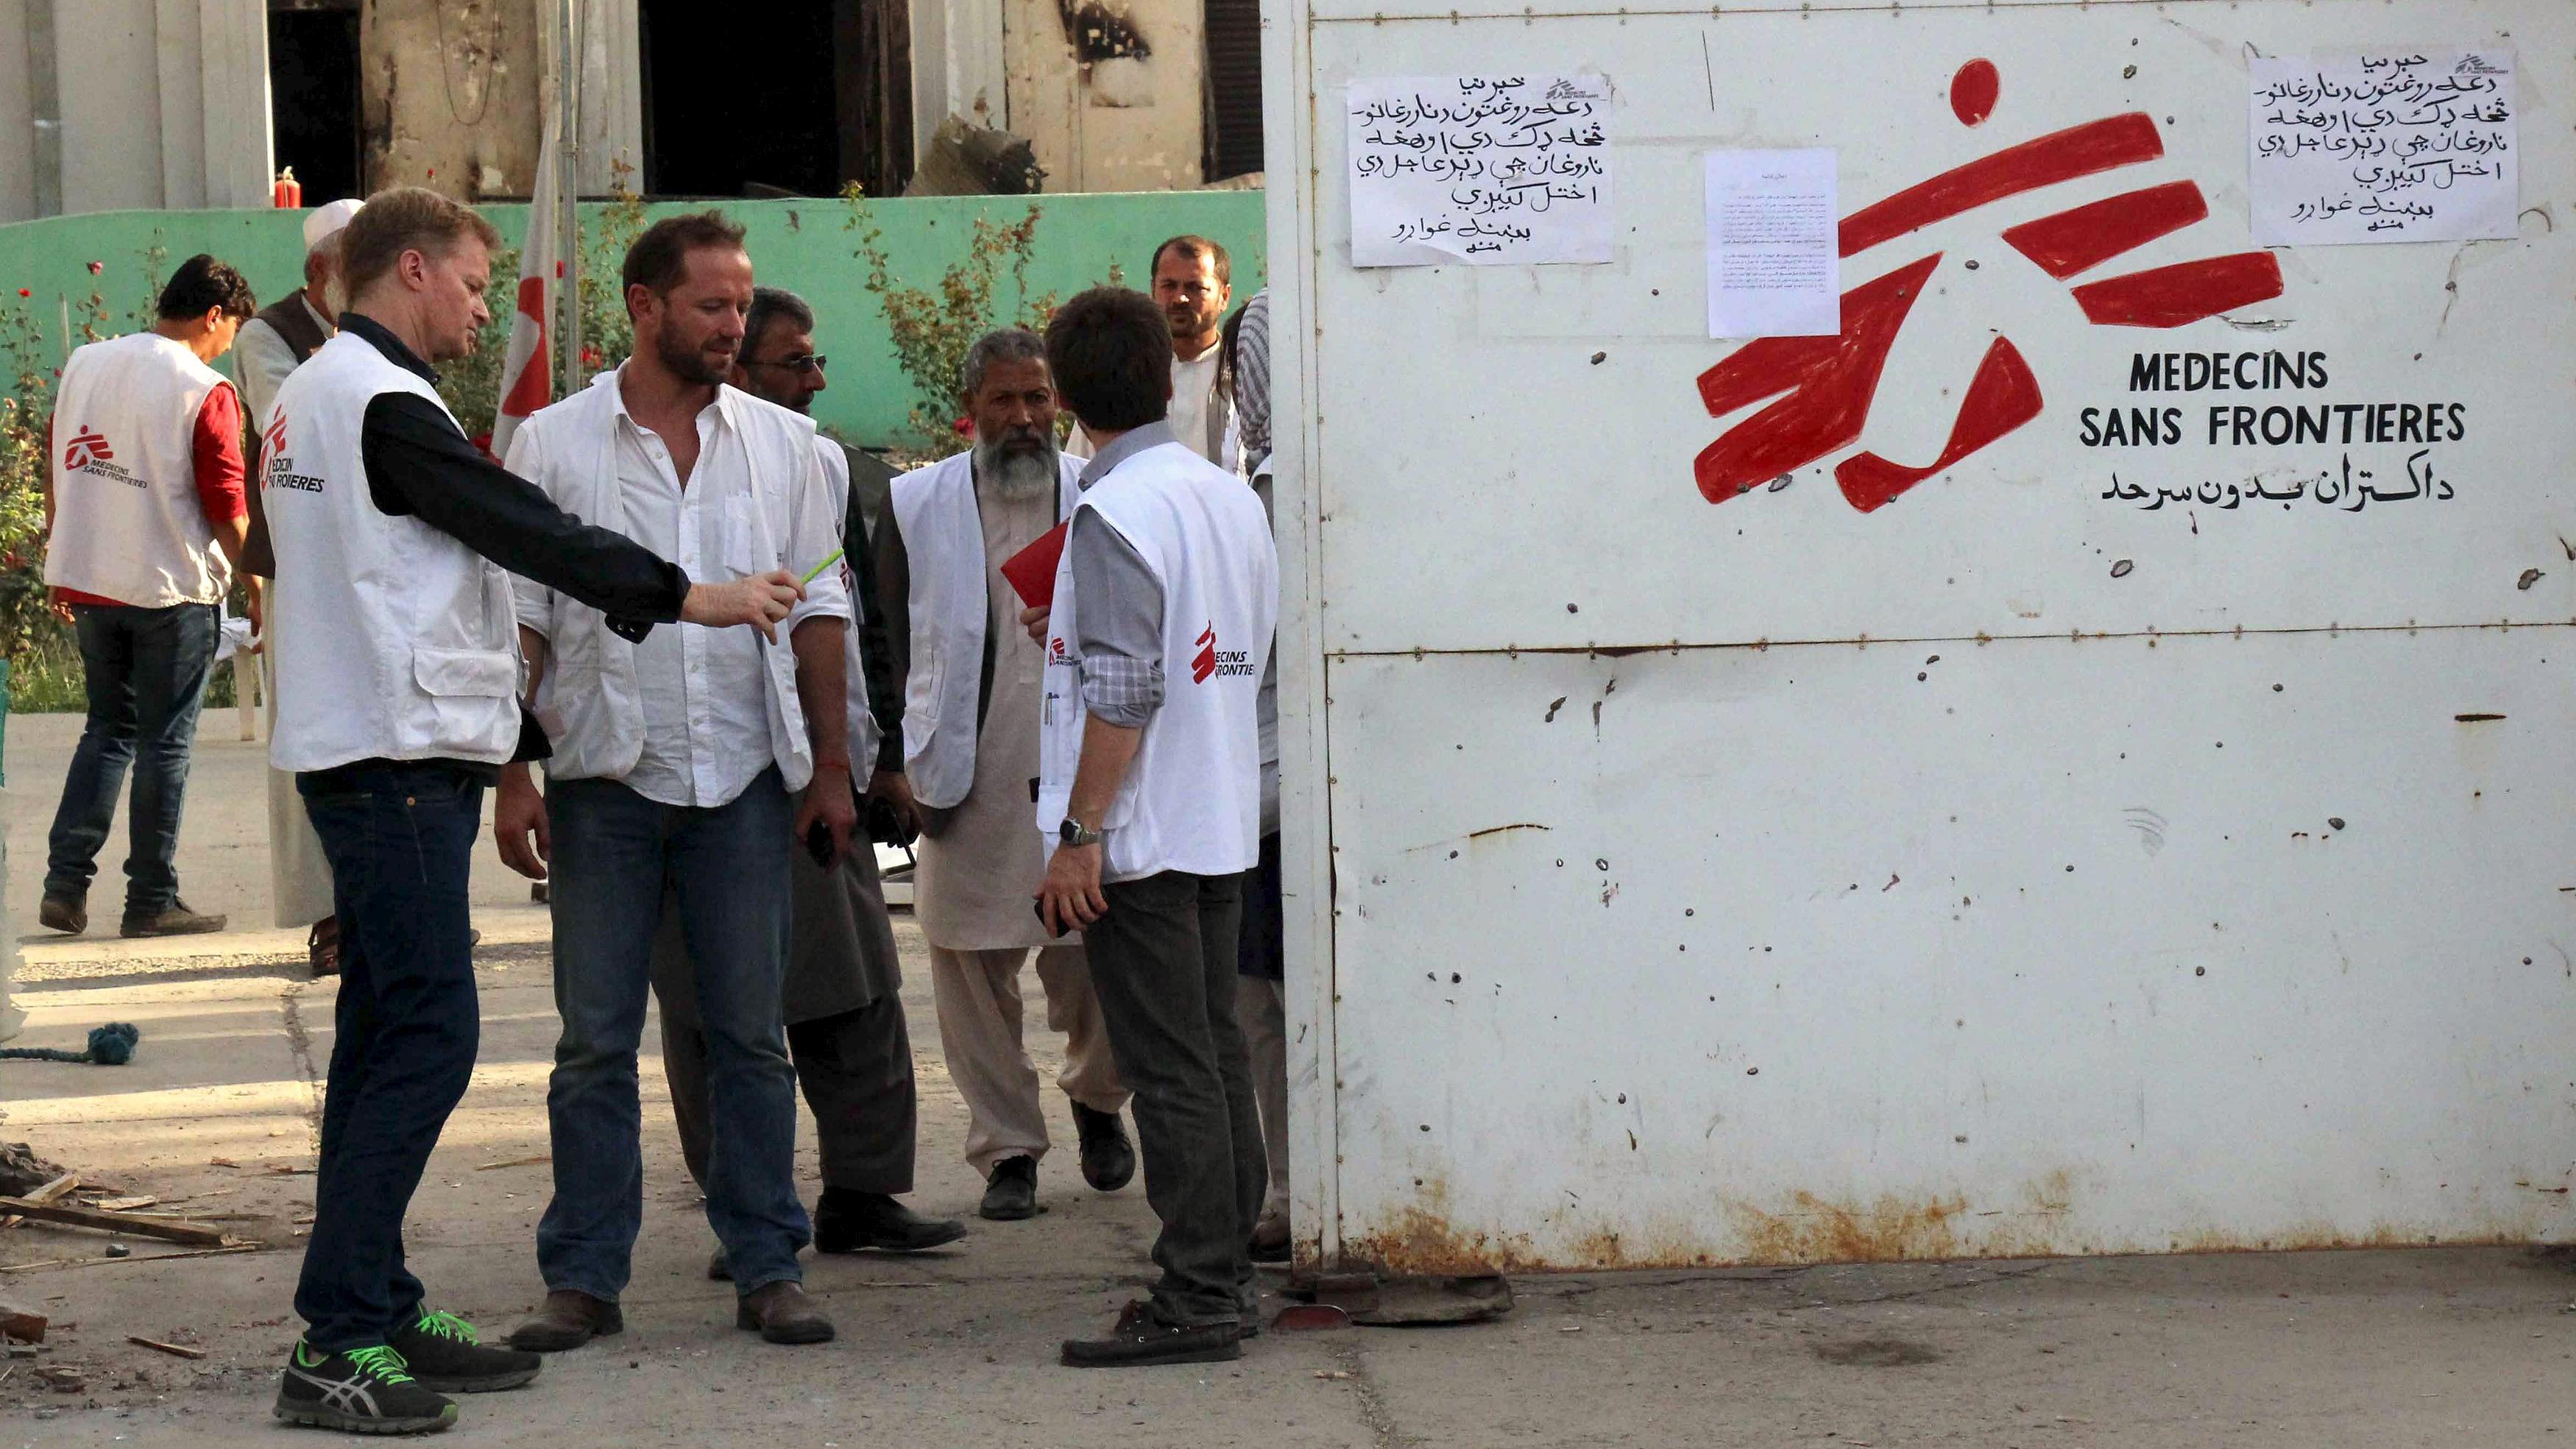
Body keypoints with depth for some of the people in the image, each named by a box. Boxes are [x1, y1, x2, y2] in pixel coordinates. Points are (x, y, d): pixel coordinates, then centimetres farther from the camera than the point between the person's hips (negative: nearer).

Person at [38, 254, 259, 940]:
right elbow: (227, 509, -11)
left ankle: (66, 880, 8)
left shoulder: (85, 364, 6)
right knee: (164, 742, 4)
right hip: (172, 588, -6)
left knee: (108, 728, 17)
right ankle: (152, 899, 9)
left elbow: (55, 472, 12)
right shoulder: (205, 391, -12)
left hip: (87, 582, 6)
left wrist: (60, 558, 22)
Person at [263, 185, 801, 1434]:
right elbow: (523, 531, -17)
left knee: (386, 1030, 13)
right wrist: (690, 597, -14)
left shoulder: (312, 396, 19)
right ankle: (337, 1342, -13)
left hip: (360, 757, 11)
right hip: (397, 758, -11)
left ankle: (376, 1313, 17)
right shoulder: (383, 402, -14)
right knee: (429, 1031, -12)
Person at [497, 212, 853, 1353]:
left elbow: (818, 609, 10)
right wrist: (510, 774, -6)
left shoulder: (781, 444, 7)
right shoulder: (554, 444, 1)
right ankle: (584, 1278, 9)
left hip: (744, 780, 2)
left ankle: (767, 1268, 12)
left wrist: (832, 767, 6)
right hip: (604, 781, -1)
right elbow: (517, 616, 0)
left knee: (750, 1032, 5)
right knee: (595, 1041, 2)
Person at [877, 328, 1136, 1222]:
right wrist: (895, 760, 1)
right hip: (968, 780, 1)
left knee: (1095, 967, -1)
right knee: (974, 974, 4)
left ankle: (1095, 1099, 29)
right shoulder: (917, 507, 6)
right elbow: (887, 644, 8)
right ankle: (1006, 1151, 17)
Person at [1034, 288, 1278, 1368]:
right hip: (1224, 826, 8)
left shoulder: (1115, 513, -15)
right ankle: (1226, 1273, 20)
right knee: (1217, 1054, 13)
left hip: (1140, 835, -8)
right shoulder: (1232, 498, 9)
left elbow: (1122, 692, -20)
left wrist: (1080, 835, -17)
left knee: (1170, 1072, -5)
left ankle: (1194, 1300, -2)